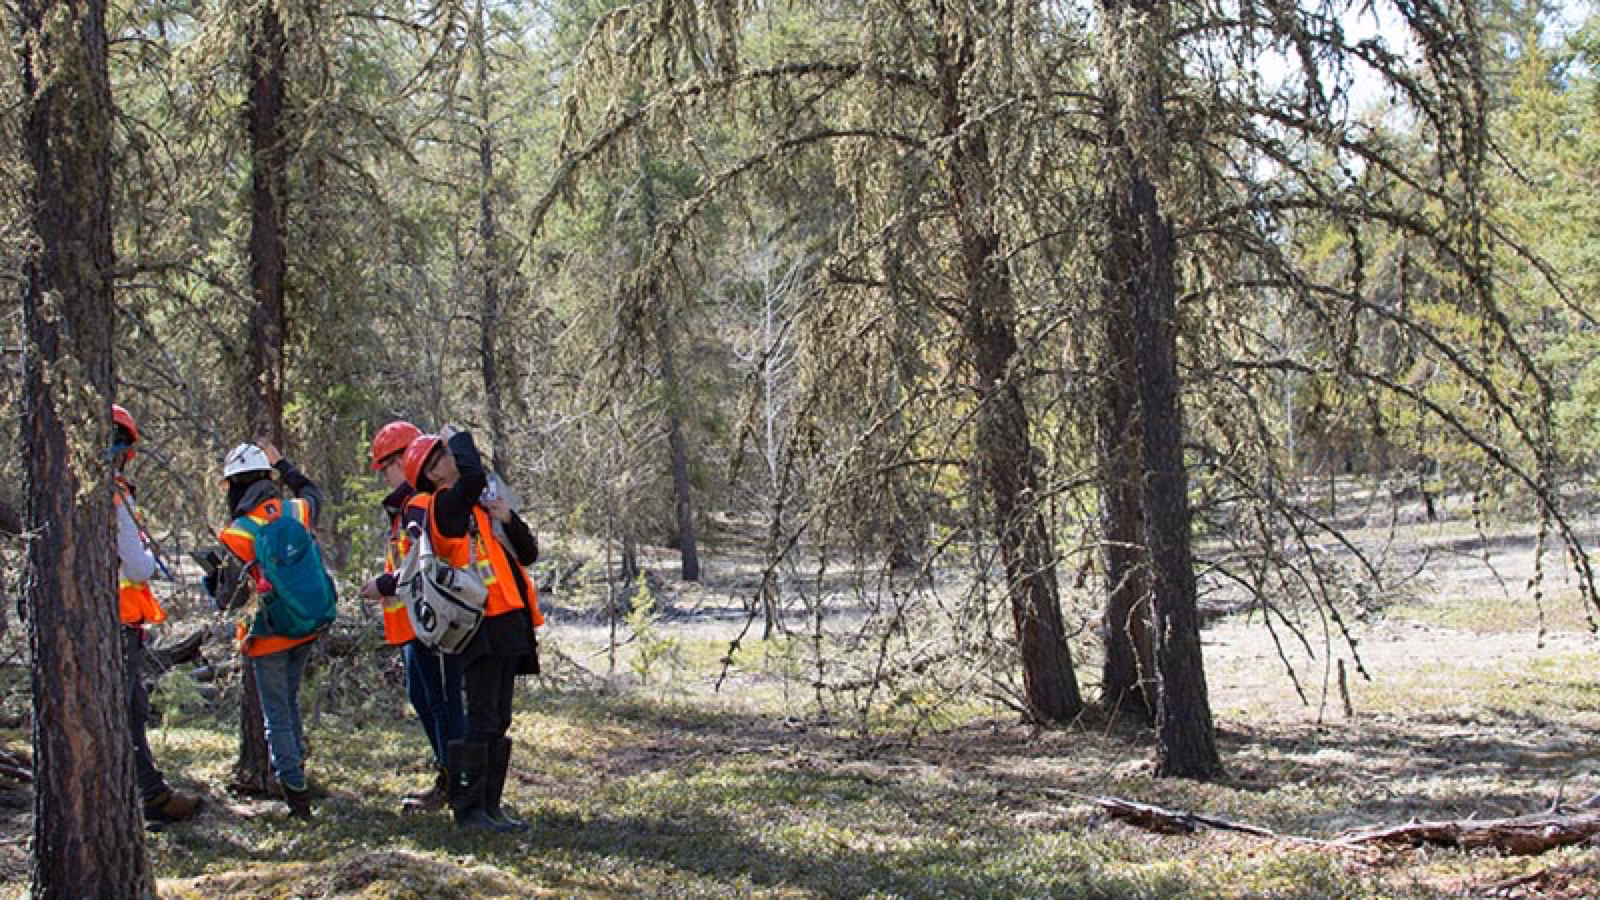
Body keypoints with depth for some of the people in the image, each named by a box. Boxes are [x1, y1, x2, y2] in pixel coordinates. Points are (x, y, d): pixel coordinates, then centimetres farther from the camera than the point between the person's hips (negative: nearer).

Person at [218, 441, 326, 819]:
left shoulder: (237, 534, -17)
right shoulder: (297, 511, -2)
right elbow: (313, 493, 24)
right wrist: (282, 463, 30)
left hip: (268, 635, -5)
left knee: (277, 714, 4)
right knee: (289, 702, 23)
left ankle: (295, 790, 1)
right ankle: (297, 773, 31)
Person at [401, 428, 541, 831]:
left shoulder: (478, 508, 21)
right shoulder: (443, 505, -6)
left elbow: (528, 554, 18)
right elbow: (474, 476, -27)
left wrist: (509, 520, 0)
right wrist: (458, 437, -8)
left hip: (509, 621, 9)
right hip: (483, 624, -9)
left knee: (498, 721, 11)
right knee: (482, 719, -10)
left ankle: (490, 804, 16)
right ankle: (469, 808, -6)